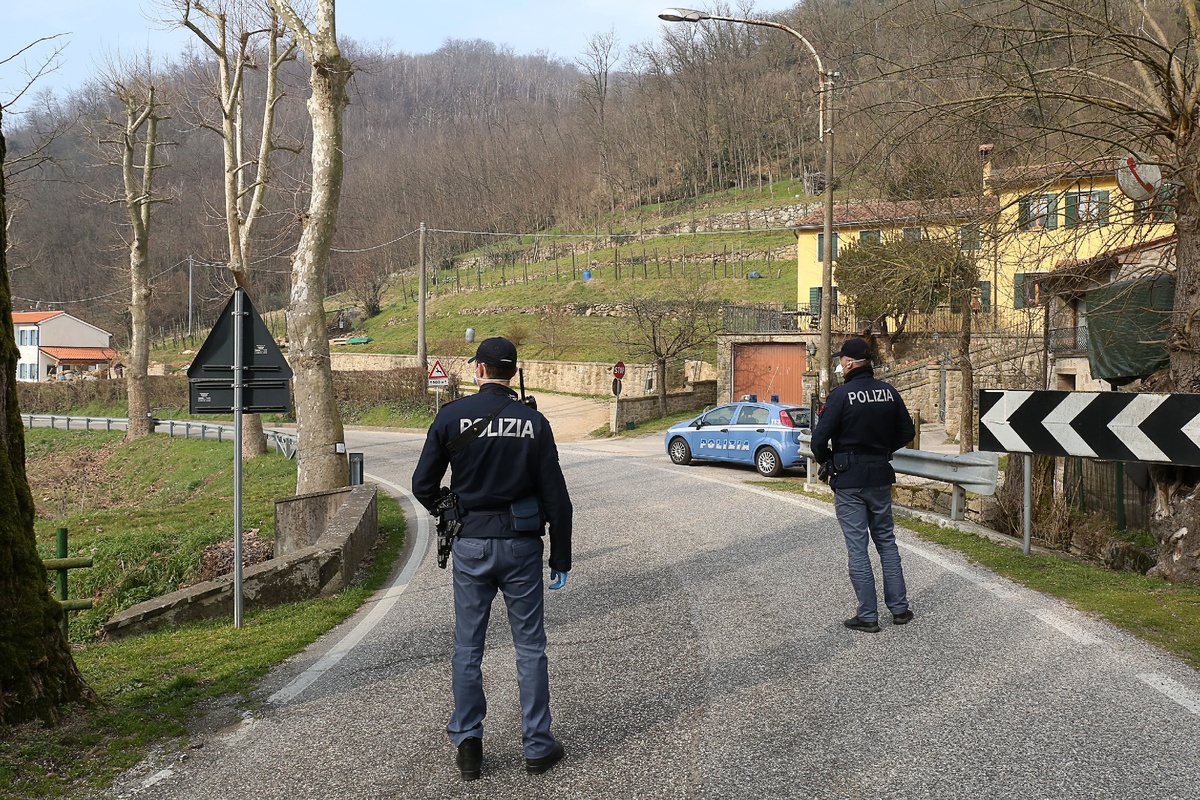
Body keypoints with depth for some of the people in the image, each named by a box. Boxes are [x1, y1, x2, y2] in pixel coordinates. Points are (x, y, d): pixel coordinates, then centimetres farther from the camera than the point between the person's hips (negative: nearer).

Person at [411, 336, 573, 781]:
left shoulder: (451, 417, -4)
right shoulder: (533, 422, -5)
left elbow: (423, 485, -3)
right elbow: (555, 497, -5)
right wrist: (561, 559, 4)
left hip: (470, 545, 0)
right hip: (520, 544, 0)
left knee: (467, 647, 12)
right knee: (530, 647, 9)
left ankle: (467, 744, 16)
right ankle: (538, 747, 16)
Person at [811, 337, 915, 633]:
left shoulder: (841, 395, -15)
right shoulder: (889, 392, 2)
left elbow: (820, 438, -17)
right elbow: (906, 431, 10)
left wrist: (824, 460, 2)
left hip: (848, 479, -5)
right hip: (881, 476, 5)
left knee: (857, 547, 1)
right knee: (886, 541, 17)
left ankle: (868, 615, 5)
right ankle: (899, 608, 20)